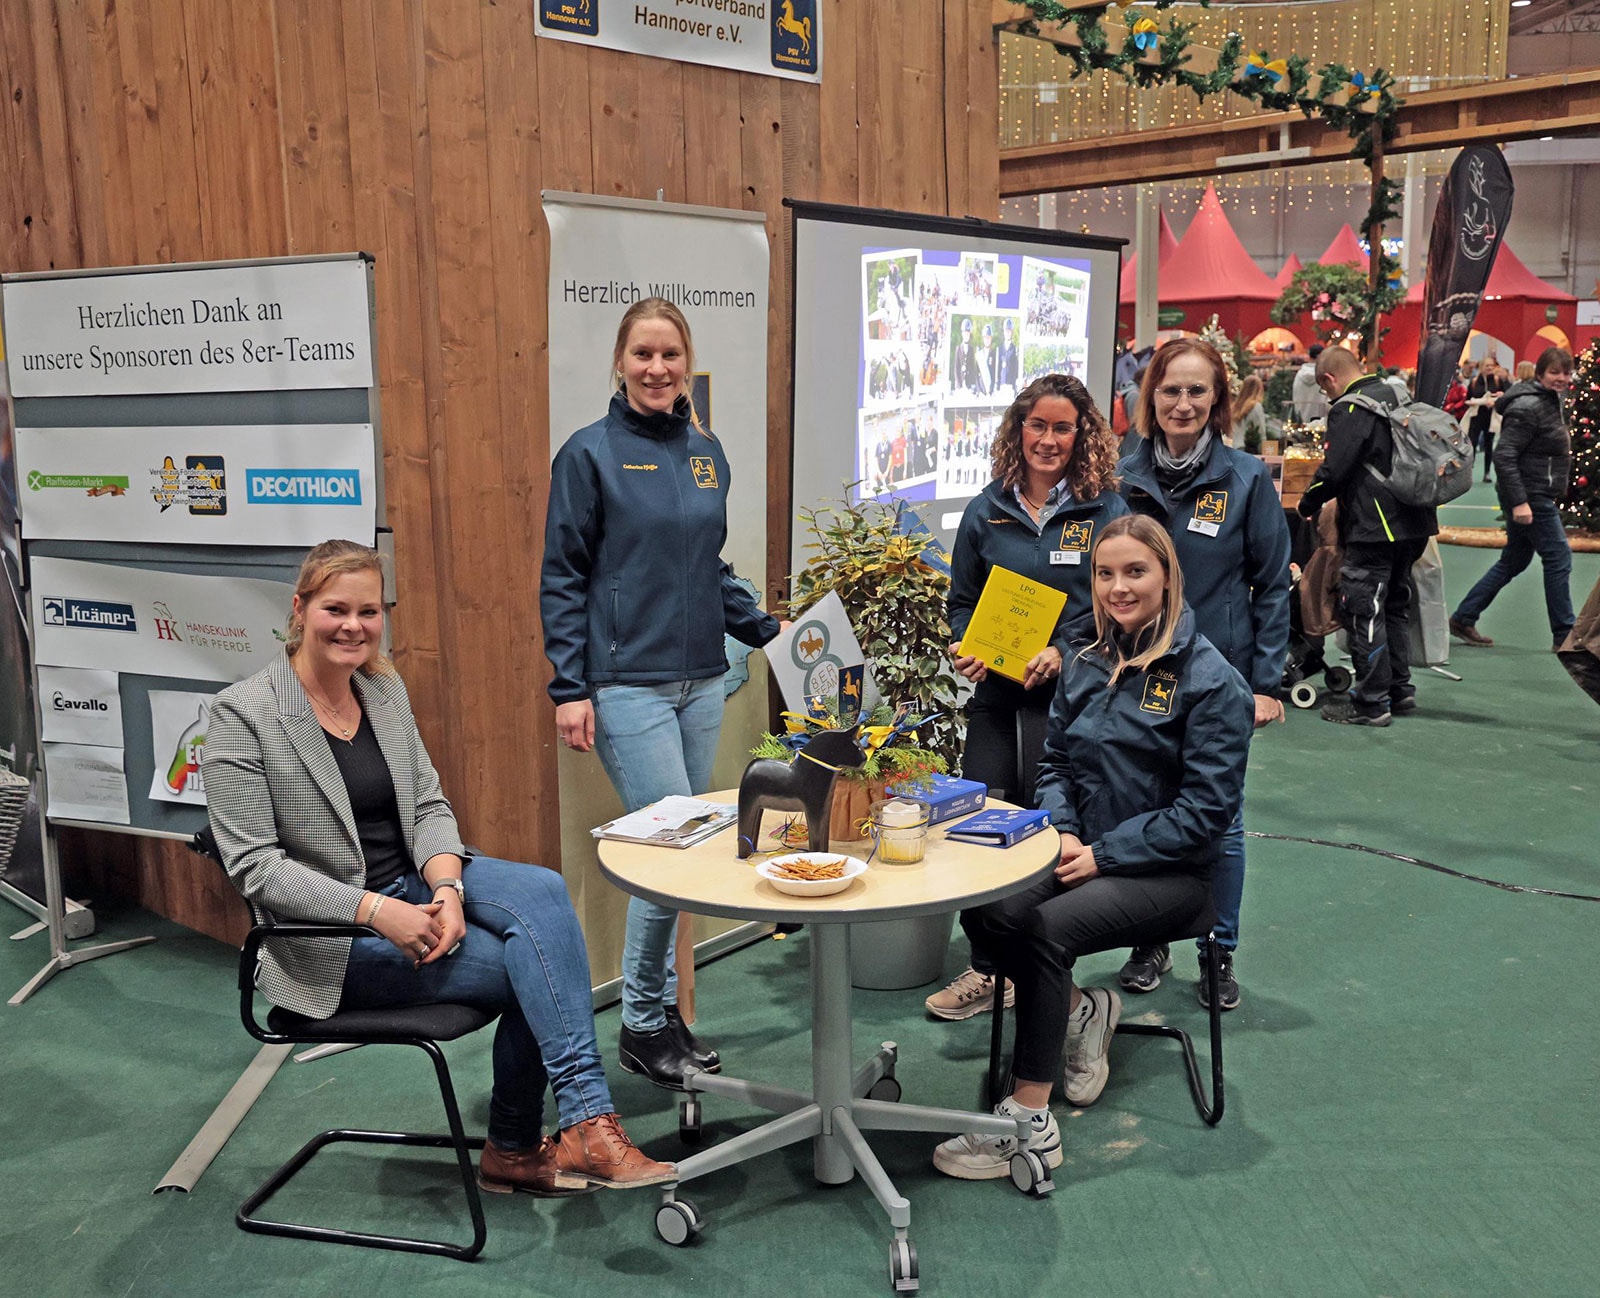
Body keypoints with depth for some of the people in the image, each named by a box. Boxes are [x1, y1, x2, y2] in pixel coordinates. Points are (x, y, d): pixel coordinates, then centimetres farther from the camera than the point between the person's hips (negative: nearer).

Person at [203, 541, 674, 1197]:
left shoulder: (384, 689, 7)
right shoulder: (243, 715, -12)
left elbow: (428, 806, 7)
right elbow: (257, 866, -16)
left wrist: (446, 889, -15)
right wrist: (377, 911, -26)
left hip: (414, 882, 6)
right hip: (331, 933, -5)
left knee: (541, 891, -24)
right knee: (529, 965, -21)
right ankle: (585, 1123, -5)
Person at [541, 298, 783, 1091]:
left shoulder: (706, 454, 11)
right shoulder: (591, 454, -5)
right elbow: (562, 579, -6)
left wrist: (766, 630, 14)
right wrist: (569, 687, -12)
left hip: (700, 682, 6)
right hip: (627, 685, -6)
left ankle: (663, 1011, 25)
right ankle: (642, 1025, 10)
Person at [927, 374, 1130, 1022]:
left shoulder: (1105, 512, 1)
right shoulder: (985, 512, 10)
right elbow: (962, 599, 17)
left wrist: (1065, 652, -14)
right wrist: (965, 647, -2)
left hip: (1068, 695, -3)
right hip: (994, 693, 3)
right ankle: (985, 970, 17)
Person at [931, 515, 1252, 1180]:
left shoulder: (1209, 679, -9)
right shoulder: (1085, 665, 10)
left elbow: (1204, 811, -12)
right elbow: (1054, 762, 16)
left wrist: (1102, 853, -17)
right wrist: (1063, 830, -6)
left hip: (1171, 872, -6)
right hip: (1081, 852, 6)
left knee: (1046, 926, -31)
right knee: (983, 913, -23)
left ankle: (1028, 1122, -20)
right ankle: (1081, 1008, 6)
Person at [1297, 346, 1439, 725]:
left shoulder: (1348, 409, -13)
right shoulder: (1395, 398, 14)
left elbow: (1334, 469, -20)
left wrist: (1308, 503, -3)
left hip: (1374, 527, -9)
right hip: (1412, 523, 9)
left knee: (1363, 612, -3)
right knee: (1393, 606, 19)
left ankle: (1371, 703, 0)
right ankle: (1400, 690, 25)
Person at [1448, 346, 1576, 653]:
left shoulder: (1551, 402, 13)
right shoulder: (1528, 407, -17)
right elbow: (1504, 456, -23)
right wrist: (1519, 501, -27)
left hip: (1540, 497, 10)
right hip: (1530, 498, -10)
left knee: (1514, 561, 14)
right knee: (1558, 558, -3)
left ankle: (1463, 619, 19)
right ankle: (1564, 636, 7)